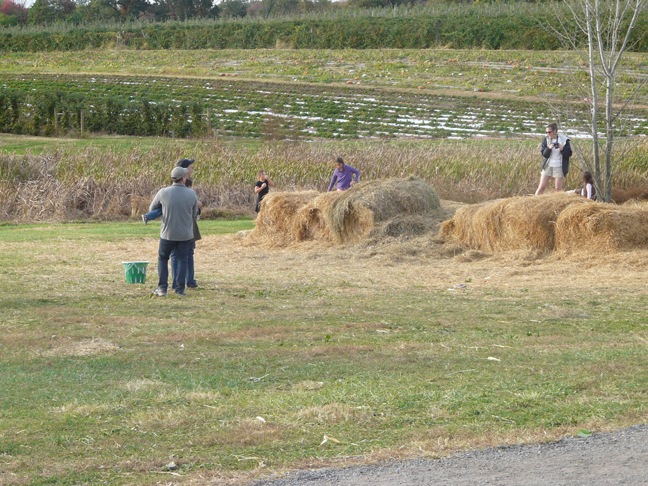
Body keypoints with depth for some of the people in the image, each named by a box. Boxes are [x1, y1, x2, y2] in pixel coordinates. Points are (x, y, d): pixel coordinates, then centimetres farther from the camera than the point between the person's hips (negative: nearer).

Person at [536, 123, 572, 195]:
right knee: (541, 187, -1)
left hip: (559, 167, -2)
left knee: (558, 189, -1)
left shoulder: (564, 140, -4)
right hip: (548, 166, 2)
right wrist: (549, 148, -22)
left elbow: (569, 154, -3)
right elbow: (544, 154, -3)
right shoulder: (546, 140, 1)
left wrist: (562, 149, -22)